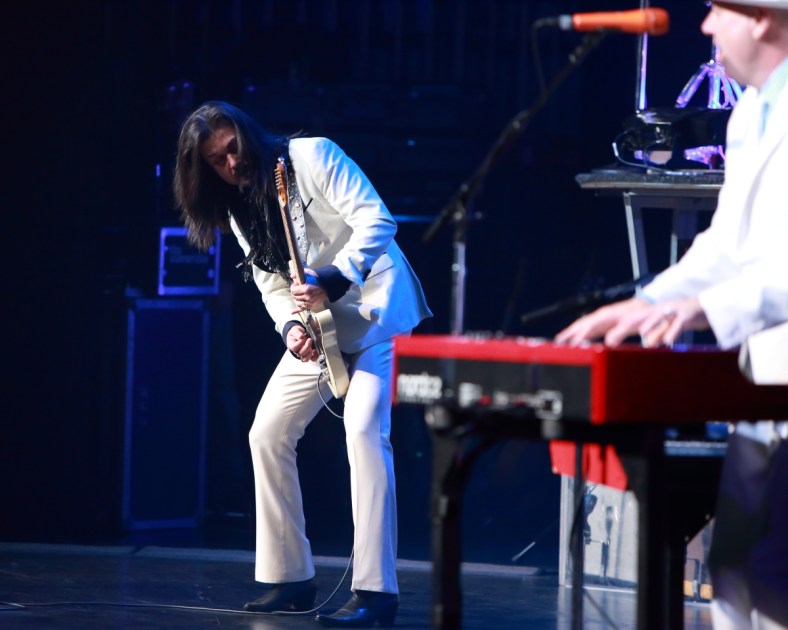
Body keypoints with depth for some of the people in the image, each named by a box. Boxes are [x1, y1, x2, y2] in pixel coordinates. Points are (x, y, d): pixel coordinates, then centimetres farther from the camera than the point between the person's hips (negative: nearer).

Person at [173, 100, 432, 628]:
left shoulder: (312, 156, -13)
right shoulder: (239, 211, 7)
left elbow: (376, 220, -21)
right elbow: (273, 286, 6)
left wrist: (330, 282, -30)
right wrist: (292, 328, -15)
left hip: (376, 309, -8)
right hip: (320, 328, 8)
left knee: (364, 430, -22)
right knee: (268, 434, 4)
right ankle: (290, 579, 13)